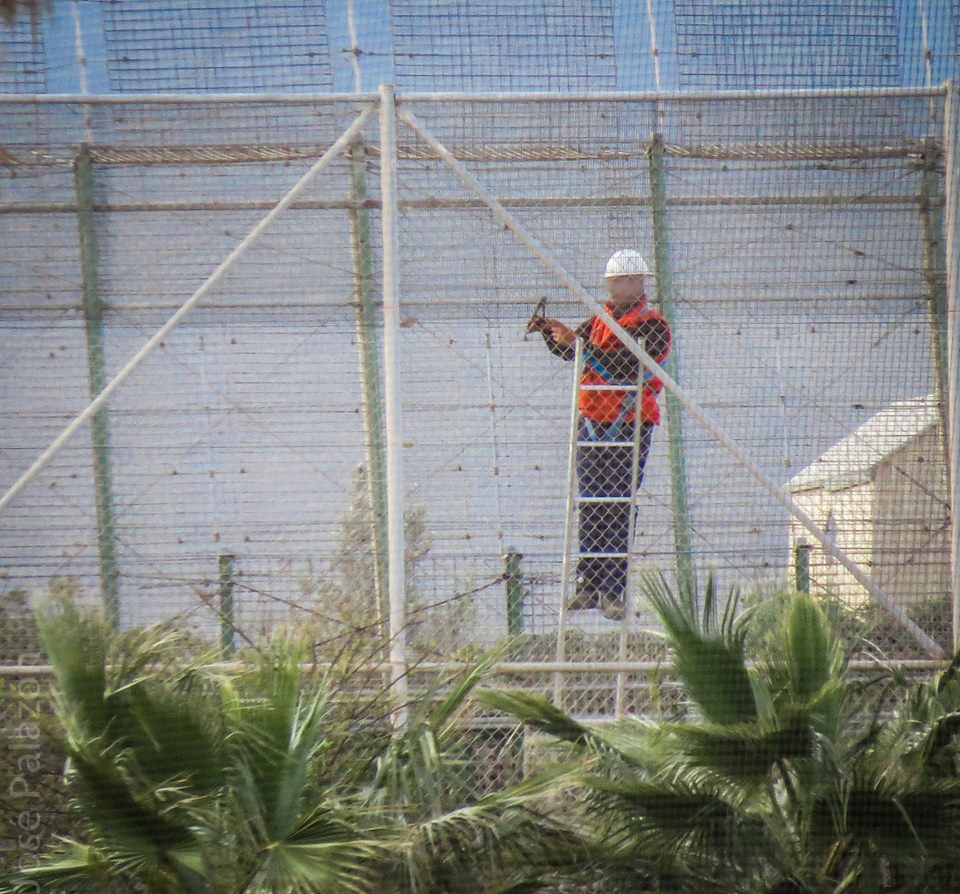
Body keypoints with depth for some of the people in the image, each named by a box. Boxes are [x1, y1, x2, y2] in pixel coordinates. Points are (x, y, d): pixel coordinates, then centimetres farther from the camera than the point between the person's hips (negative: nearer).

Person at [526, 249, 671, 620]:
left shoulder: (652, 325, -6)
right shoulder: (602, 318, 19)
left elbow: (625, 364, -20)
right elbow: (571, 349, 16)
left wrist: (578, 343, -22)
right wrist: (551, 332, -2)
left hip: (629, 426, -7)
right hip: (592, 423, 7)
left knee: (619, 509, -6)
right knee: (590, 505, 5)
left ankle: (613, 592, -6)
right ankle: (588, 585, 8)